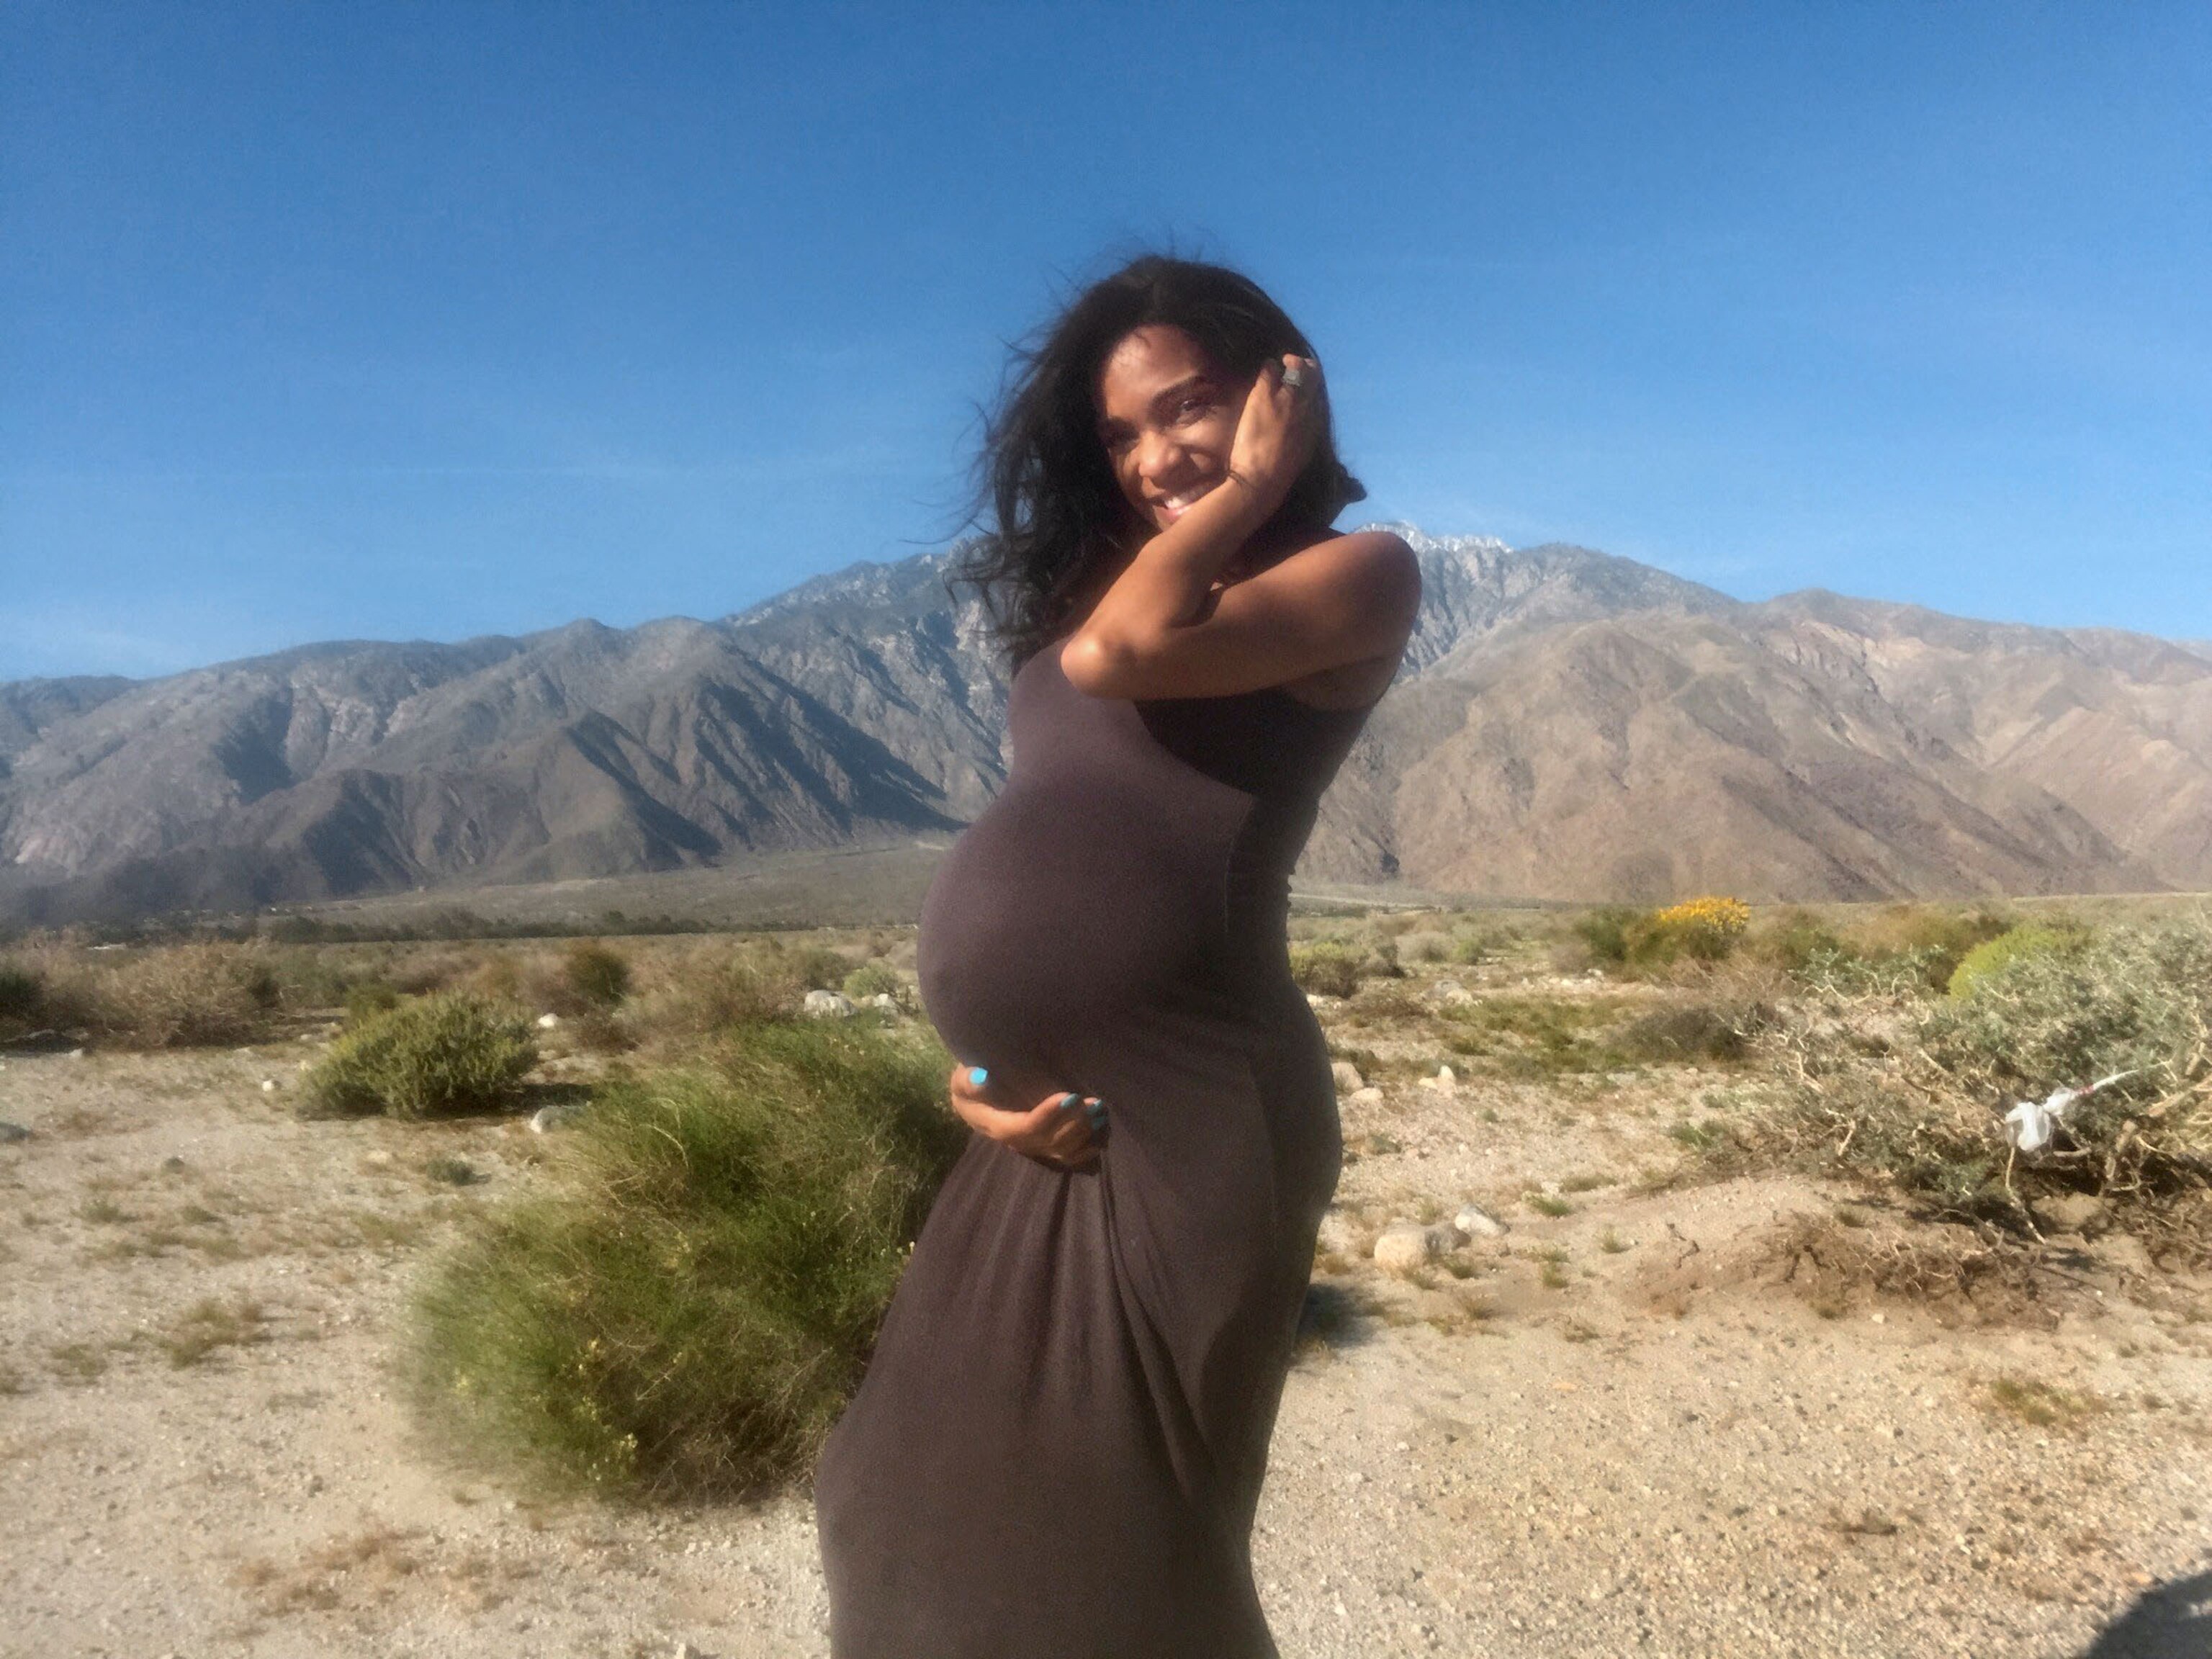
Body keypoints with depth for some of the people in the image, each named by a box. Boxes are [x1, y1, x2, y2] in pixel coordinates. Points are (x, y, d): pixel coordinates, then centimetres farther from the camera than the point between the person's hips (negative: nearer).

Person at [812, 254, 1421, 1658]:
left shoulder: (1362, 576, -1)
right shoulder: (1094, 581, 18)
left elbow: (1121, 657, -19)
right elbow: (1043, 861, 14)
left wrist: (1252, 483, -3)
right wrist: (993, 1064, 2)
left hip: (1181, 1122, -7)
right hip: (1051, 1120, 8)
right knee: (941, 1508, 21)